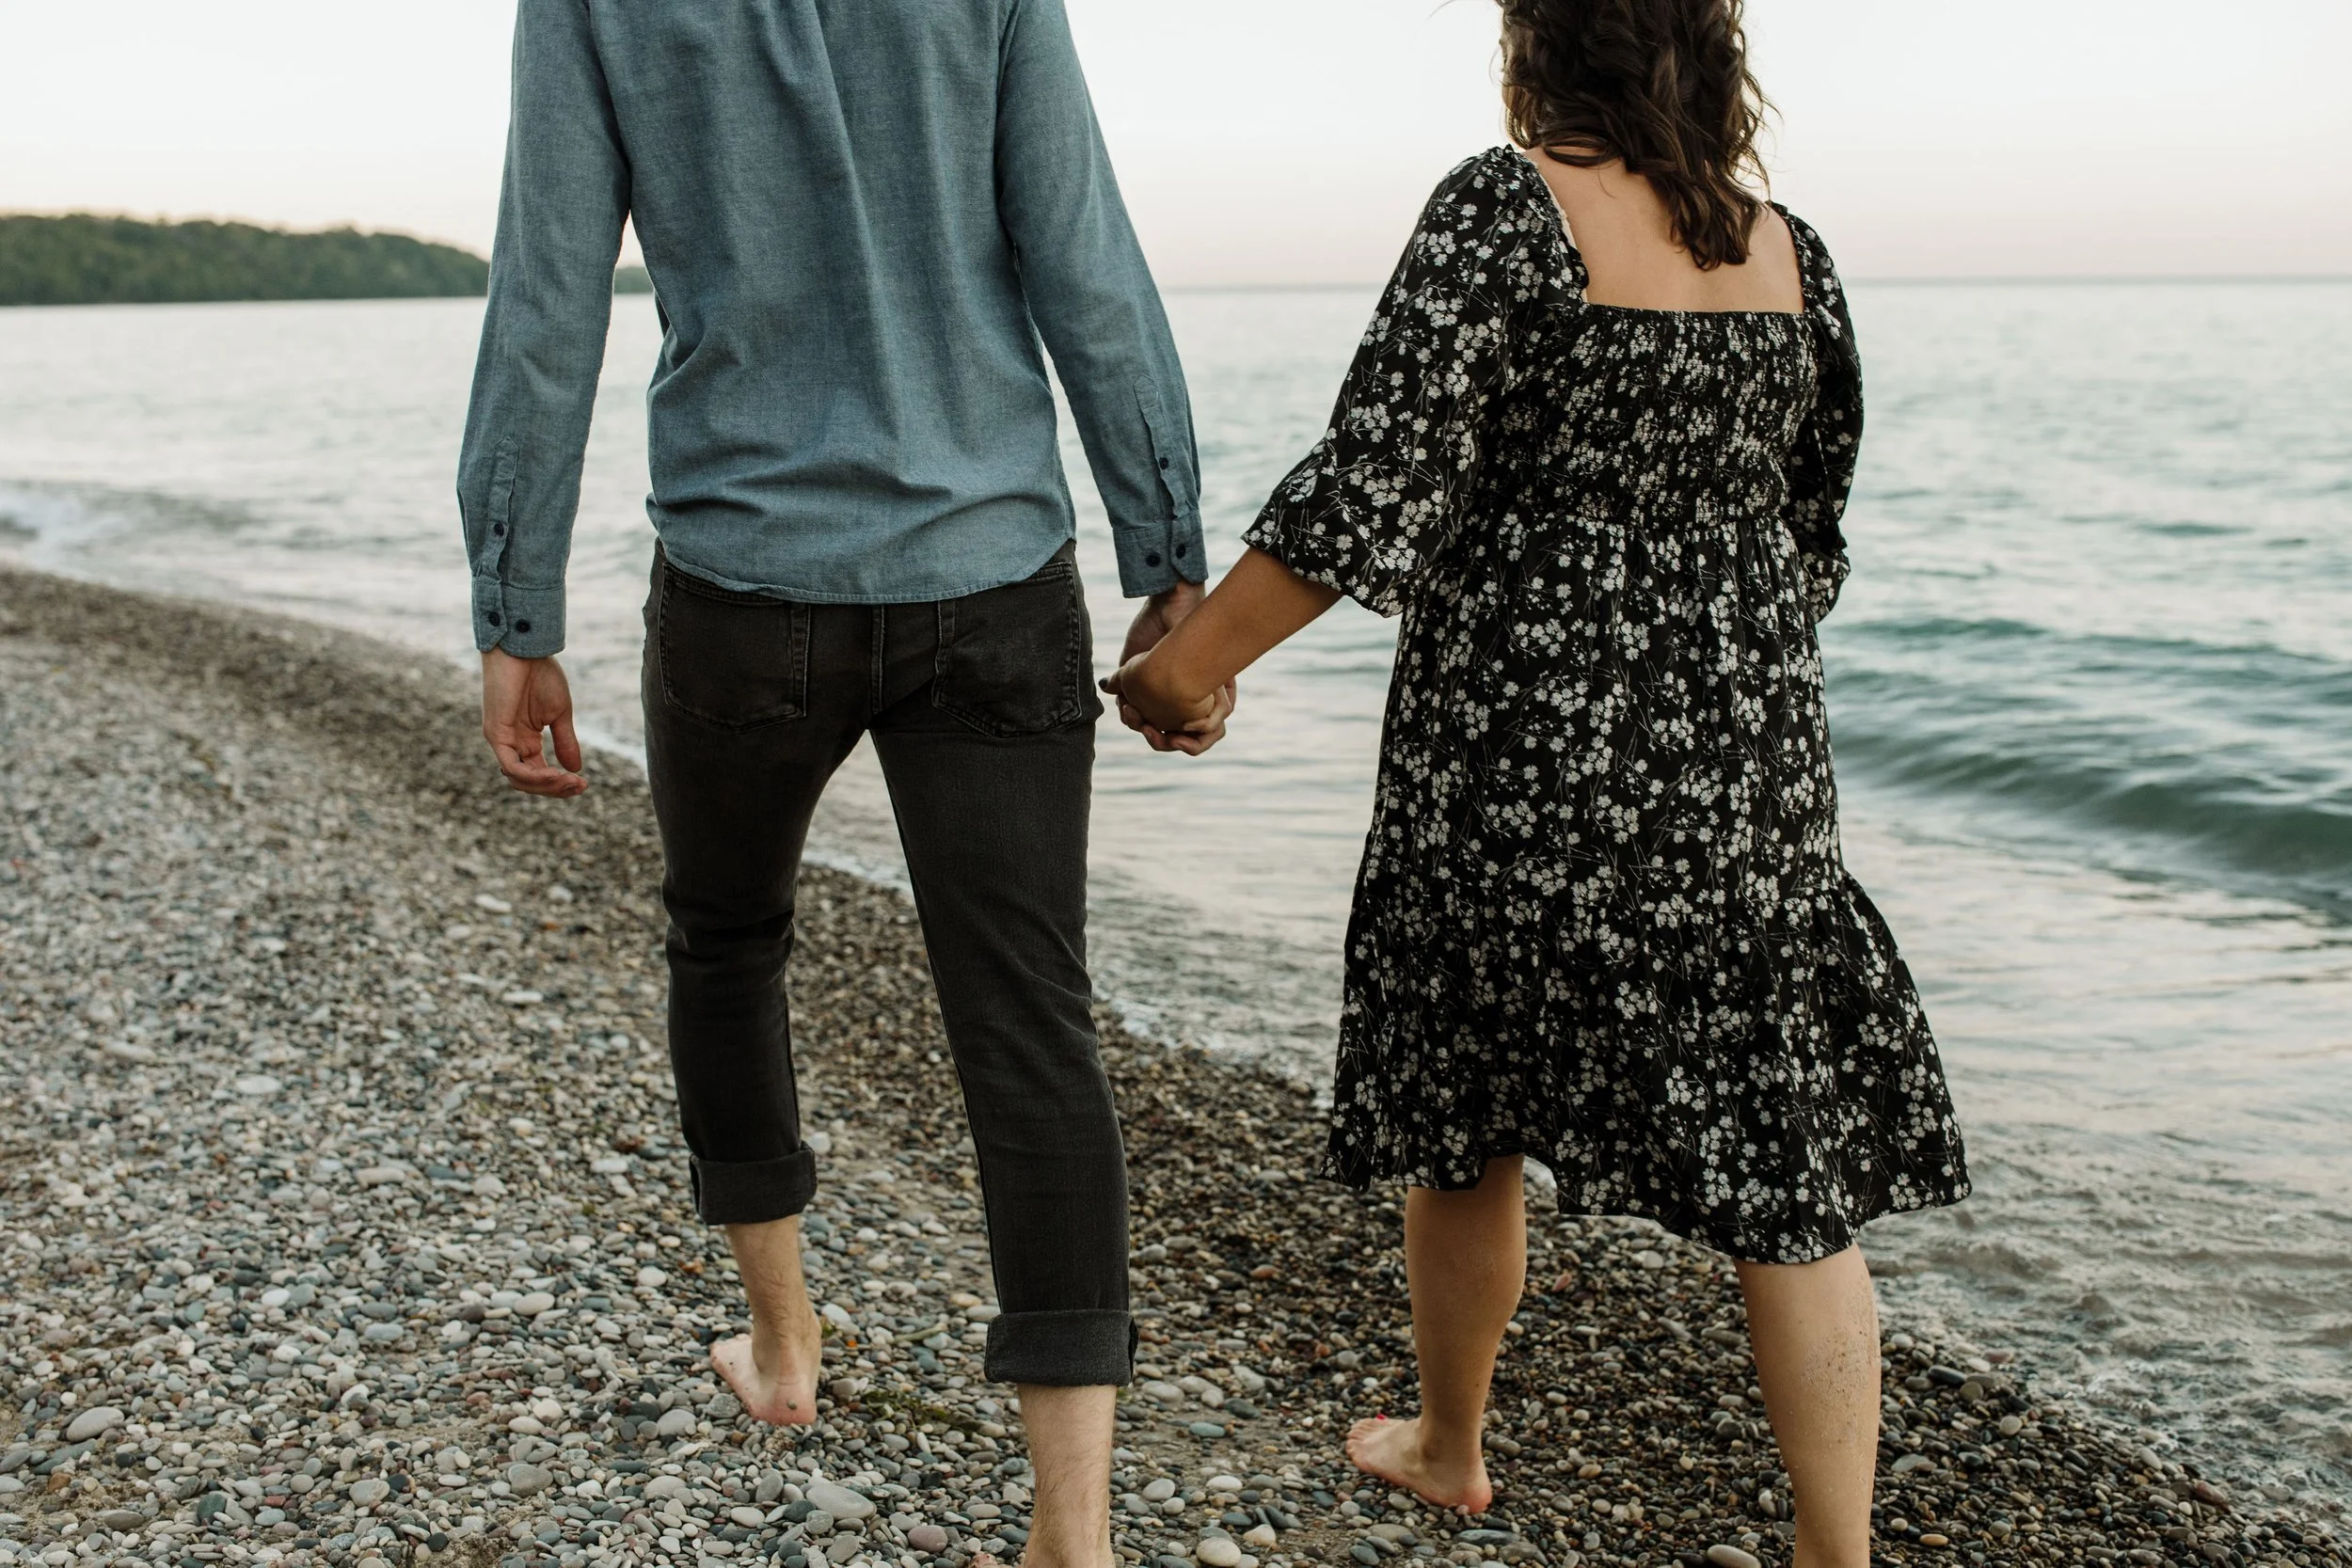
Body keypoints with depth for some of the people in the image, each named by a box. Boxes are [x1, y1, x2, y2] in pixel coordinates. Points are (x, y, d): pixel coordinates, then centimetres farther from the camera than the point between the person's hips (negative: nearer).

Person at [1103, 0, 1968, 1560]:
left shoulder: (1510, 206, -11)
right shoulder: (1790, 252, 6)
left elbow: (1371, 491, -19)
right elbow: (1809, 545, 14)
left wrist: (1196, 658, -9)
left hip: (1517, 753, -4)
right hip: (1742, 761, 4)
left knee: (1463, 1109, 18)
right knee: (1790, 1166, 9)